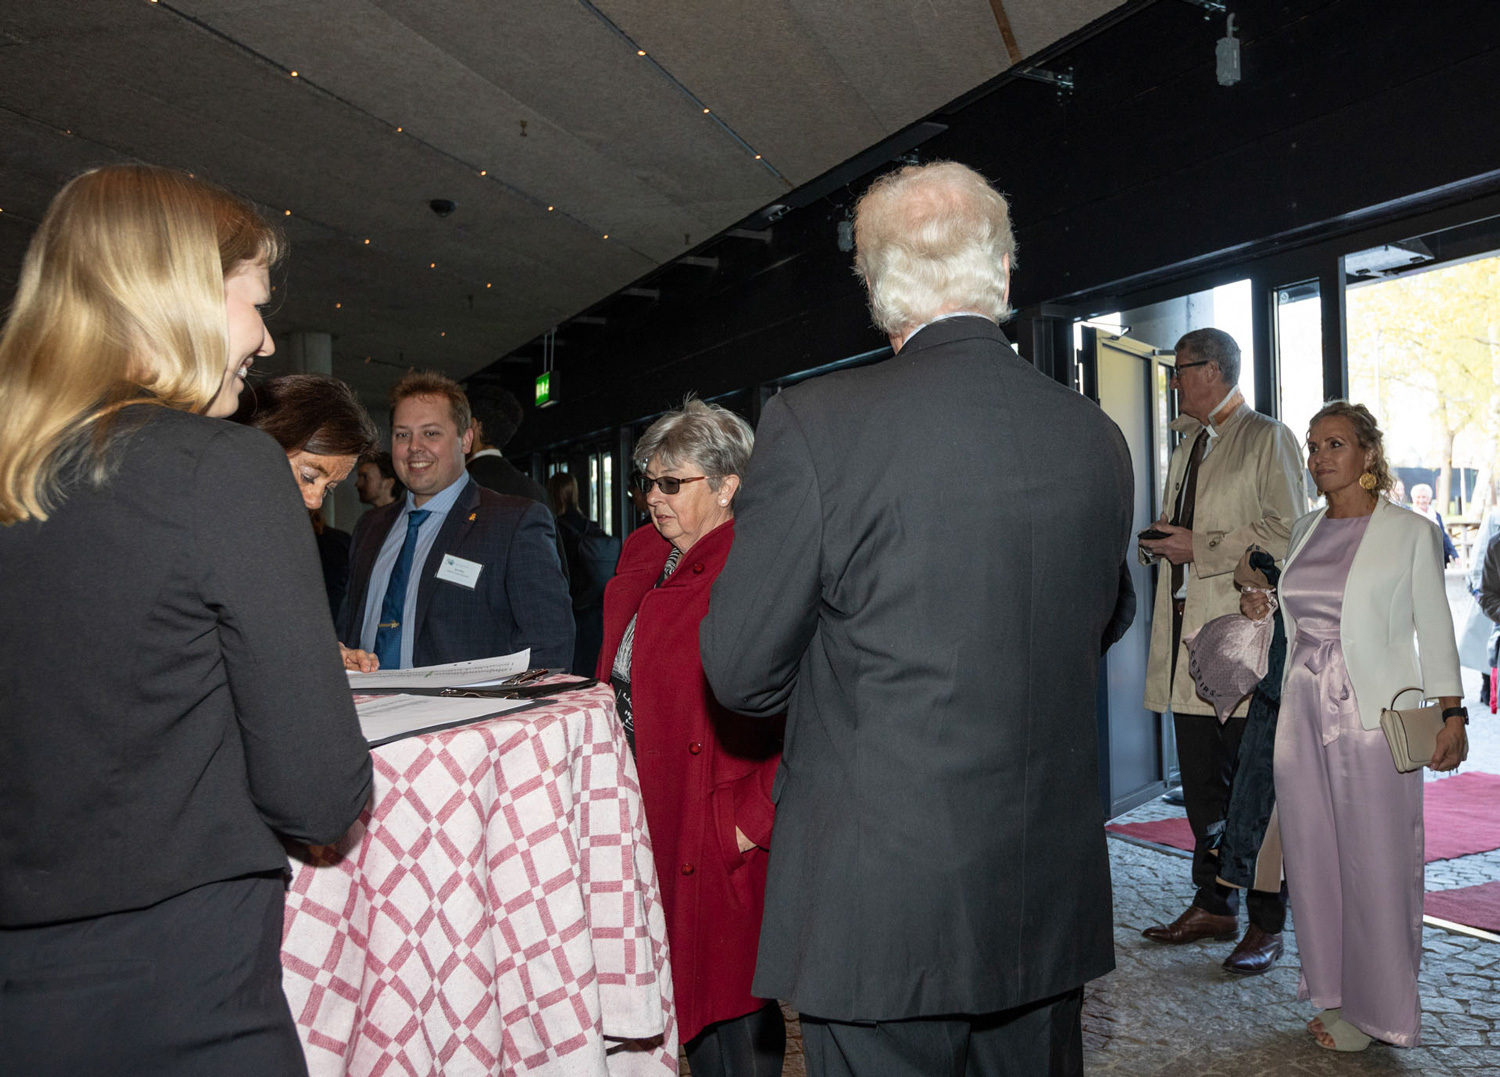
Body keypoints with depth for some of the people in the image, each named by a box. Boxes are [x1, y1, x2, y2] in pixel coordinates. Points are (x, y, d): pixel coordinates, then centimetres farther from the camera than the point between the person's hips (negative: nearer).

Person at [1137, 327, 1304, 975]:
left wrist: (1198, 548, -15)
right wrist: (1161, 542, 5)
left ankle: (1267, 924, 10)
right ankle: (1213, 906, 26)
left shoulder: (1267, 438, -4)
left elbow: (1285, 536, -12)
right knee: (1202, 785, 14)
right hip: (1189, 633, 8)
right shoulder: (1188, 445, 20)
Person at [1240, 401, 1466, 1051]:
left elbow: (1434, 627, -2)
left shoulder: (1411, 533, -2)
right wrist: (1264, 610, 3)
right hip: (1304, 712, 5)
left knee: (1376, 859, 0)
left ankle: (1376, 1008, 16)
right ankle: (1334, 991, 22)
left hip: (1376, 717, -5)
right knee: (1314, 854, 8)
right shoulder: (1304, 531, 12)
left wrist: (1450, 714, -5)